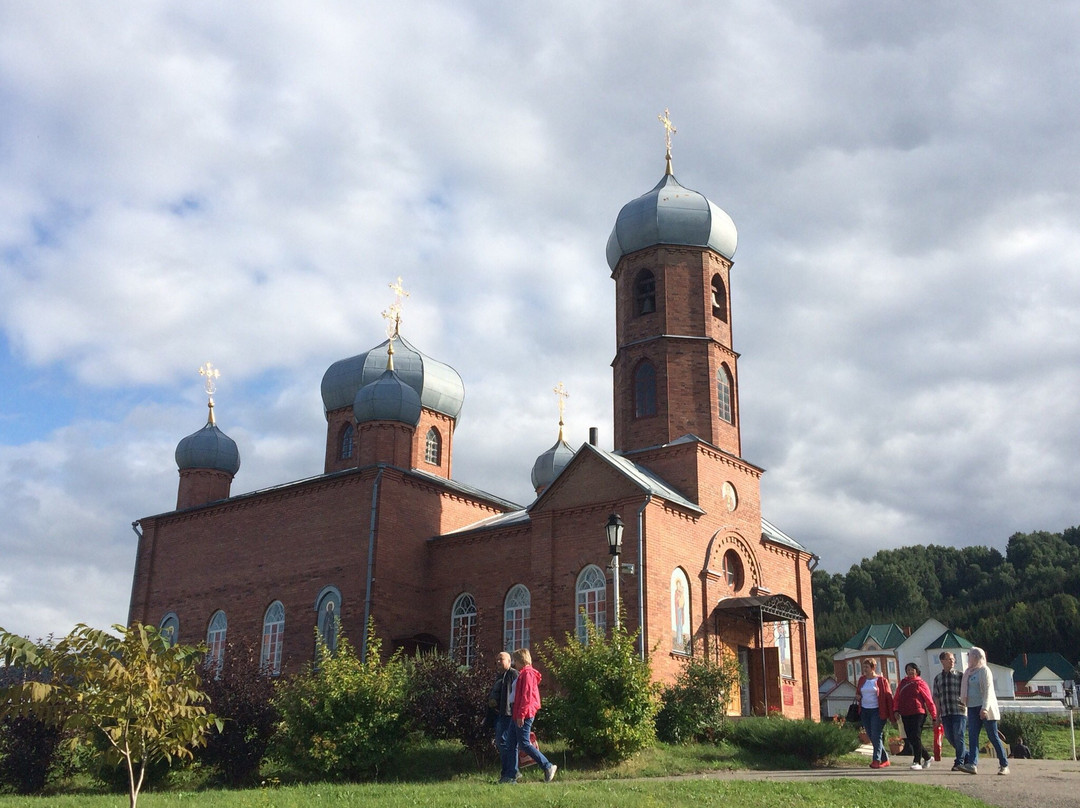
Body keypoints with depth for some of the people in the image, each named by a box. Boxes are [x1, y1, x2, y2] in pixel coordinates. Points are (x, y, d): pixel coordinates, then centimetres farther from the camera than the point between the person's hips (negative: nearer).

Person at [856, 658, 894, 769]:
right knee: (871, 737, 7)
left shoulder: (881, 680, -4)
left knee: (876, 736, -12)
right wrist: (857, 696, 1)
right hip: (864, 711, 6)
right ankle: (885, 760, 17)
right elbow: (858, 692, 26)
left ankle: (877, 760, -11)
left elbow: (888, 697, -5)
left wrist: (891, 714, -10)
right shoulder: (862, 680, 12)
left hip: (877, 711, -6)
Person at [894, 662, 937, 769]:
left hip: (918, 713, -6)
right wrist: (896, 710, 1)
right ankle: (927, 757, 25)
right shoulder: (903, 682, 15)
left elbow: (929, 700, -1)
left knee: (916, 737, -8)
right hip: (905, 715, 6)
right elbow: (897, 698, 16)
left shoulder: (920, 683, -1)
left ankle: (917, 762, -1)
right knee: (911, 739, 8)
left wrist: (934, 716, -4)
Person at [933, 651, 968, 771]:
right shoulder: (937, 678, 13)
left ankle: (959, 762, 3)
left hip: (959, 711, -4)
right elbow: (936, 698, 14)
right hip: (945, 713, 4)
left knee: (958, 737, -7)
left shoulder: (960, 676, 2)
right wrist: (937, 717, 13)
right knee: (950, 737, 6)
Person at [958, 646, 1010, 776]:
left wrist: (985, 708, -24)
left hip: (985, 708, -7)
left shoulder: (984, 671, -6)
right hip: (973, 708, 7)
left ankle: (1004, 765, 7)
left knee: (993, 736, -2)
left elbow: (988, 690, -15)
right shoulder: (969, 672, 17)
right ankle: (973, 764, -14)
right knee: (972, 736, -6)